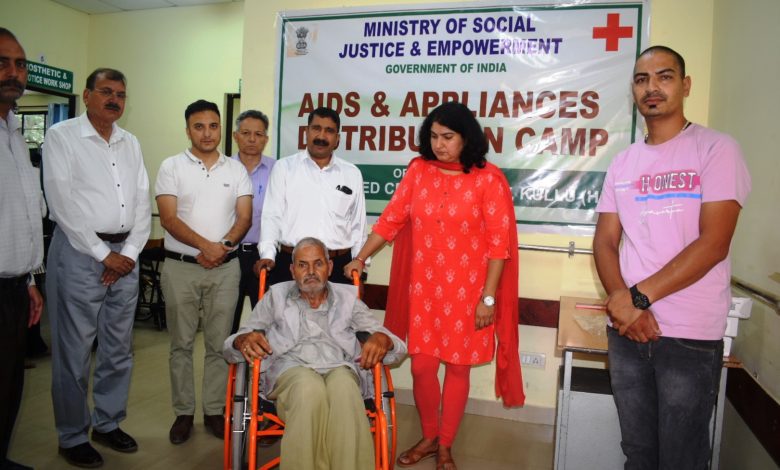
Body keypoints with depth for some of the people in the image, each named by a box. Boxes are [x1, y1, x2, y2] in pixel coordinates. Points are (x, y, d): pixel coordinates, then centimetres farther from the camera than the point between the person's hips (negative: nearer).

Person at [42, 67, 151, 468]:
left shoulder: (131, 143, 13)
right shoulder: (62, 136, -3)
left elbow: (142, 202, 9)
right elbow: (62, 202, -11)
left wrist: (130, 252, -3)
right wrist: (103, 254, -12)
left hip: (126, 255, 5)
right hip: (79, 251, -5)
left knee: (119, 348, 12)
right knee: (74, 351, 3)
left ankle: (109, 423, 29)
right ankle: (73, 438, 19)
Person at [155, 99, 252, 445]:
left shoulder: (236, 169, 8)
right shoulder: (172, 167, 2)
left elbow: (244, 217, 3)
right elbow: (168, 219, -7)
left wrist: (224, 246, -14)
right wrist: (204, 245, -18)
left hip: (225, 268, 1)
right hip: (180, 267, -1)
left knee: (219, 343, 6)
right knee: (181, 343, 7)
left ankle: (215, 410, 18)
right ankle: (183, 412, 20)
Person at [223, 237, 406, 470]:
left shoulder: (347, 297, 21)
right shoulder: (276, 296, 20)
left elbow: (394, 341, 16)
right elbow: (232, 343, 16)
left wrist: (381, 339, -11)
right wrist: (244, 340, -12)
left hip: (339, 369, 1)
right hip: (290, 371, 0)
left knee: (343, 386, -37)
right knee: (310, 387, -37)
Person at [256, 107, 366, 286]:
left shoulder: (352, 174, 9)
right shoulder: (284, 168, 4)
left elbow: (358, 225, 12)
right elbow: (272, 216, 2)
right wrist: (268, 255, -11)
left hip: (339, 265, 2)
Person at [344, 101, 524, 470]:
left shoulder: (488, 179, -9)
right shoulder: (419, 170, 1)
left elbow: (499, 243, -9)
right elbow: (391, 219, 5)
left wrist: (488, 297, -11)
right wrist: (360, 258, 1)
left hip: (466, 290, -3)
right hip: (423, 287, 3)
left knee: (458, 367, 9)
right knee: (421, 365, 8)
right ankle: (429, 437, 33)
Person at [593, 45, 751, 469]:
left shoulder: (716, 149, -5)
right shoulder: (622, 164, 11)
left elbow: (713, 244, -14)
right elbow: (604, 243, 6)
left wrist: (638, 296, -18)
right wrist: (622, 302, -11)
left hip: (691, 335, -4)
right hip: (626, 330, 4)